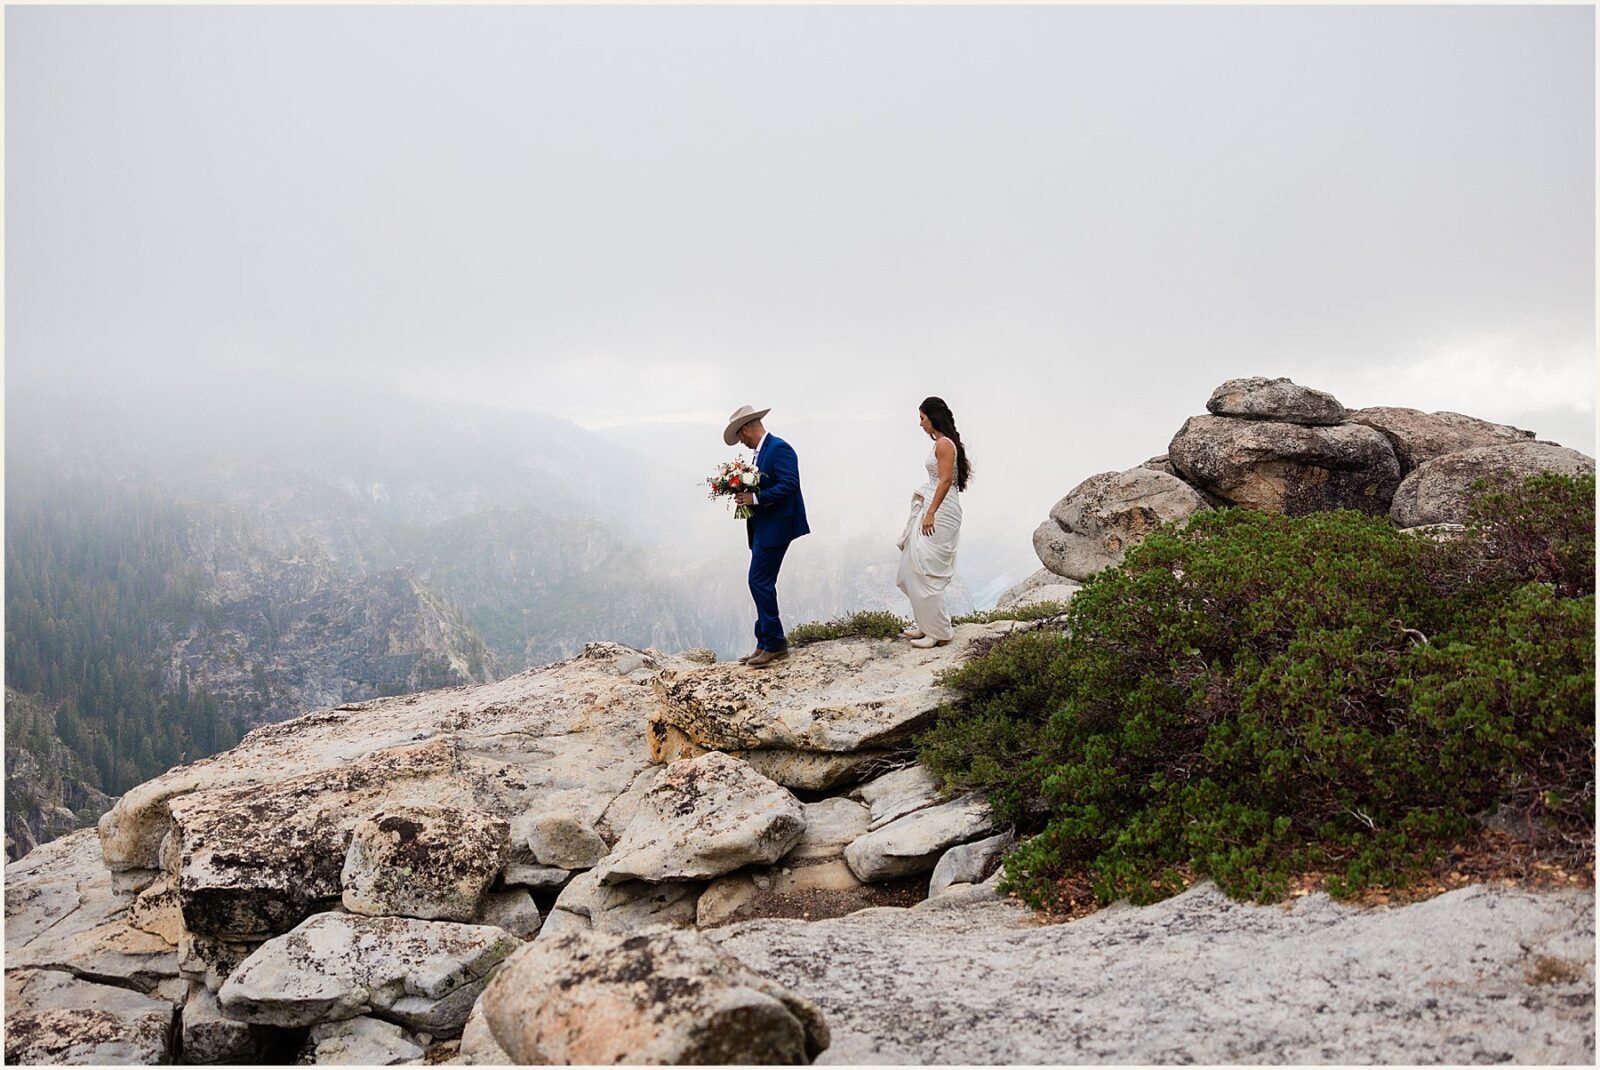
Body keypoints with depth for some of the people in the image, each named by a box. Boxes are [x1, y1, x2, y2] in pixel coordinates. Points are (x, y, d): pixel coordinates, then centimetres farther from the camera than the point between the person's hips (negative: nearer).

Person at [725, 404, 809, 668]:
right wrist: (747, 495, 3)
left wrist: (756, 498, -22)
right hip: (763, 527, 10)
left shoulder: (779, 448, -14)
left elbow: (790, 485, -22)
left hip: (775, 527, -10)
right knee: (762, 583, 12)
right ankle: (767, 643, 18)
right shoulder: (762, 451, 16)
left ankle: (773, 644, -2)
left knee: (760, 582, -10)